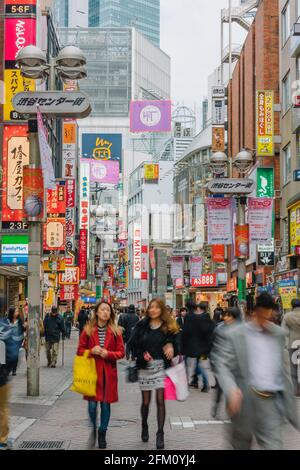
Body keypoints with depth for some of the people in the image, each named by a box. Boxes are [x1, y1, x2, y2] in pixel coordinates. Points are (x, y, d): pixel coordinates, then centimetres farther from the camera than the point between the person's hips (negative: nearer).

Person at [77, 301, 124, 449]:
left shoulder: (115, 331, 3)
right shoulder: (88, 330, 2)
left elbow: (121, 352, 3)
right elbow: (80, 350, 5)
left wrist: (108, 354, -14)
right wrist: (92, 351, -14)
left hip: (108, 372, 1)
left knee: (105, 404, 5)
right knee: (92, 404, -5)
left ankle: (102, 434, 22)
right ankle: (93, 430, 22)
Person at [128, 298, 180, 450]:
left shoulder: (169, 327, 1)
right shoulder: (142, 325, 2)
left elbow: (175, 344, 3)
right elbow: (132, 343, 2)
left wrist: (171, 346, -19)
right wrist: (142, 354, -13)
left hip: (161, 366, -1)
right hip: (145, 366, 1)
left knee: (160, 400, -7)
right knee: (146, 401, 8)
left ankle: (160, 433, 1)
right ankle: (144, 426, 35)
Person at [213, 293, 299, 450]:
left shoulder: (279, 334, 10)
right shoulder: (235, 335, -4)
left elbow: (283, 367, 15)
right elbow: (222, 365, -9)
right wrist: (231, 390, -26)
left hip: (272, 401, 3)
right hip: (245, 400, -2)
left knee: (273, 445, -3)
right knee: (242, 442, 15)